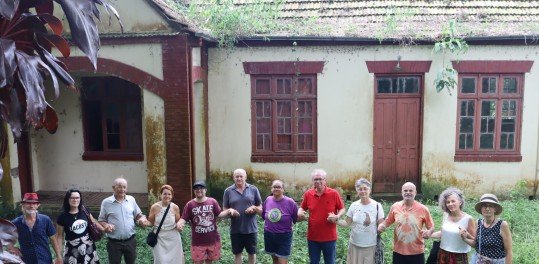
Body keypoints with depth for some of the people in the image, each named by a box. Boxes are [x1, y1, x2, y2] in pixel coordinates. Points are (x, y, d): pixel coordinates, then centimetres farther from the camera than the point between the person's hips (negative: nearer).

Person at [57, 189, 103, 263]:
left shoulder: (84, 211, -3)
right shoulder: (63, 217, -10)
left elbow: (93, 221, 15)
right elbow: (60, 236, -4)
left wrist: (104, 229, 14)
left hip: (88, 247, 3)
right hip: (72, 250, -3)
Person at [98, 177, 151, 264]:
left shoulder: (131, 199, 2)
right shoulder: (106, 202, -5)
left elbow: (138, 215, 11)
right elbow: (101, 220, 1)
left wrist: (142, 219, -12)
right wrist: (106, 225, -21)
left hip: (130, 241, 2)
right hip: (114, 243, -2)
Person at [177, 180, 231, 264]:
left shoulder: (212, 201, -2)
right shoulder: (189, 205, -5)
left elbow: (219, 214, 0)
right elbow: (184, 218, -7)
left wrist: (228, 211, -17)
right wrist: (180, 223, -29)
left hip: (213, 239, 1)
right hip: (198, 241, -1)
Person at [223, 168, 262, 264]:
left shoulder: (253, 189, 0)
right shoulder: (228, 191, -1)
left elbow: (260, 206, 5)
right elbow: (224, 209, 3)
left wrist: (254, 208, -16)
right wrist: (230, 210, -19)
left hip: (251, 228, 0)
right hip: (235, 229, 0)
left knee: (252, 252, 13)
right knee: (237, 253, 12)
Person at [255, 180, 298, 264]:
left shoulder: (290, 202, -13)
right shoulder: (268, 200, -2)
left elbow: (296, 218, -2)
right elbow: (264, 214, 14)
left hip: (284, 236, -4)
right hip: (269, 235, 4)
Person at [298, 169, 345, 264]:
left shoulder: (334, 193, -8)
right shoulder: (308, 194, -2)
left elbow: (342, 209, 1)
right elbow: (302, 208, 11)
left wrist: (337, 216, -19)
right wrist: (300, 212, -11)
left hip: (329, 237, -2)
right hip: (312, 237, 2)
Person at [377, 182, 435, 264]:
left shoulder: (423, 209, -7)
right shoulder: (395, 207, -2)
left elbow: (431, 227, 2)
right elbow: (387, 221, 12)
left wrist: (429, 232, -20)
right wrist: (381, 225, -9)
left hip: (417, 252, -1)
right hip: (398, 252, 1)